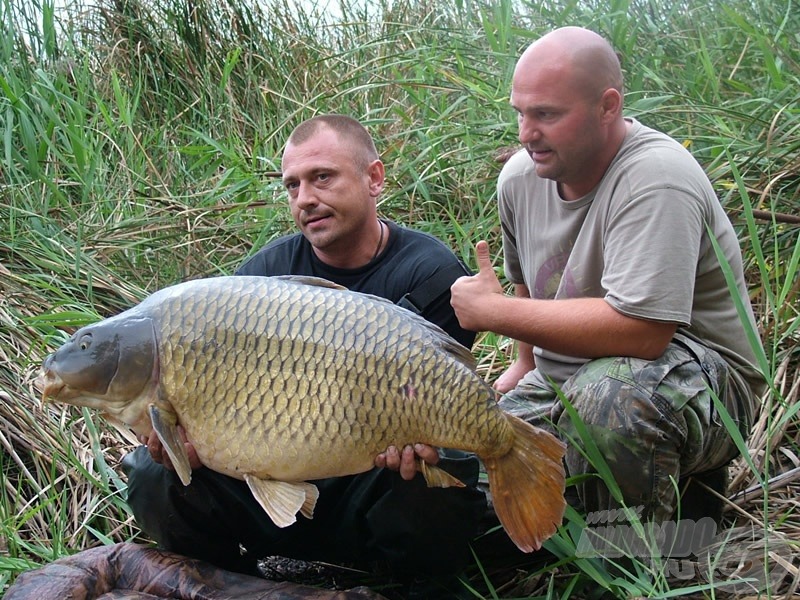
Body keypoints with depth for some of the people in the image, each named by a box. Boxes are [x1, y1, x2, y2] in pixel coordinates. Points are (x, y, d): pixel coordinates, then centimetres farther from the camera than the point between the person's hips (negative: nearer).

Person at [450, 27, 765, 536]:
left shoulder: (656, 179, -24)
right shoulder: (520, 176, 1)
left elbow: (639, 333, -34)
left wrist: (493, 312, -25)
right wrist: (526, 364, 24)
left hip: (703, 386, -8)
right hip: (565, 379, 8)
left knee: (608, 392, -40)